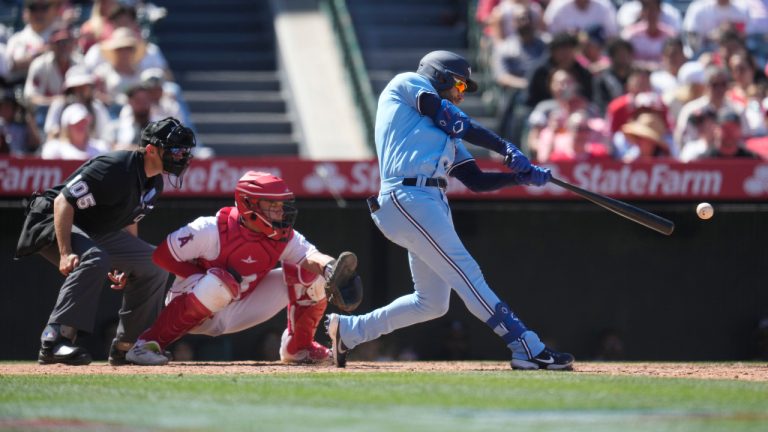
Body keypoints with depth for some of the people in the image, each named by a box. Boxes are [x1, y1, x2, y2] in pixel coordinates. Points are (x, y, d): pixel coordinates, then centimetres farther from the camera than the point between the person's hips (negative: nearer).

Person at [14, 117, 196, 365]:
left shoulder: (154, 184, 1)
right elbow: (63, 201, -29)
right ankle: (54, 343, -40)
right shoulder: (114, 168, -28)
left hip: (97, 232, 10)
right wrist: (65, 253, -36)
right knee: (94, 258, -38)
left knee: (155, 265, 6)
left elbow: (129, 220, 17)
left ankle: (126, 346, 13)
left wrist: (126, 266, 9)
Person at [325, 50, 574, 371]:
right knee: (467, 274, -14)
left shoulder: (447, 136, 30)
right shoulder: (407, 83, 10)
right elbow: (451, 120, -3)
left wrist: (523, 176, 8)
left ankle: (348, 331, 21)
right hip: (407, 196, -9)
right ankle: (528, 349, -21)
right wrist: (506, 149, -4)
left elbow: (476, 181, 21)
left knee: (432, 302, 9)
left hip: (432, 203, 9)